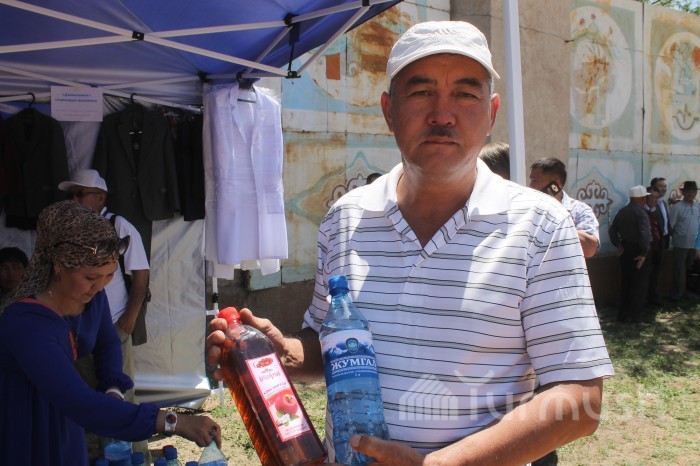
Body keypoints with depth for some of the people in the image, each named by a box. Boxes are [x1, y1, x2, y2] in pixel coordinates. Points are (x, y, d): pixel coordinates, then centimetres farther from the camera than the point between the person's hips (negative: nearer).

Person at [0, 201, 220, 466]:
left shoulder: (92, 295, -13)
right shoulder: (25, 323, -35)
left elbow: (108, 343, 8)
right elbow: (80, 404, -44)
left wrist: (113, 389, -11)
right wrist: (173, 422, -49)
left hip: (64, 423, 6)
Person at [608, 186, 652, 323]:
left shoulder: (622, 211, 6)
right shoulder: (640, 212, -17)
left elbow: (612, 230, 9)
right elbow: (644, 234, -26)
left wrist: (618, 245, 11)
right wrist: (644, 253, -19)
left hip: (625, 249, 7)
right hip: (637, 252, -7)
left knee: (625, 283, 14)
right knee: (639, 284, 2)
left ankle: (622, 314, 19)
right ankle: (635, 316, 4)